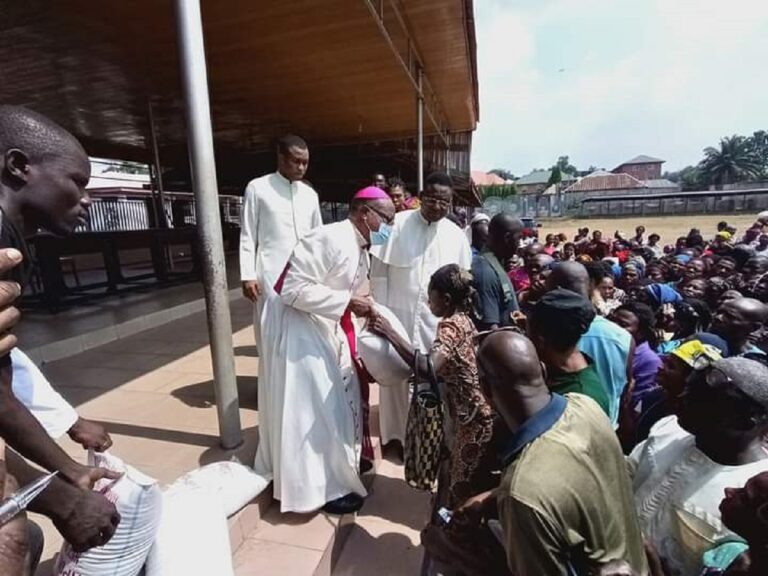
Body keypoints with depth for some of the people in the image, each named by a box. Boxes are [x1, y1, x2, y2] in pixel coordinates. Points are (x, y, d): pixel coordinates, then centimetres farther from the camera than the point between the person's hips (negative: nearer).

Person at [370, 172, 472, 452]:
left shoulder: (457, 235, 1)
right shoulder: (396, 224, -6)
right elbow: (378, 272, -6)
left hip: (438, 320, 2)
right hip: (398, 313, -2)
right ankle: (396, 432, 28)